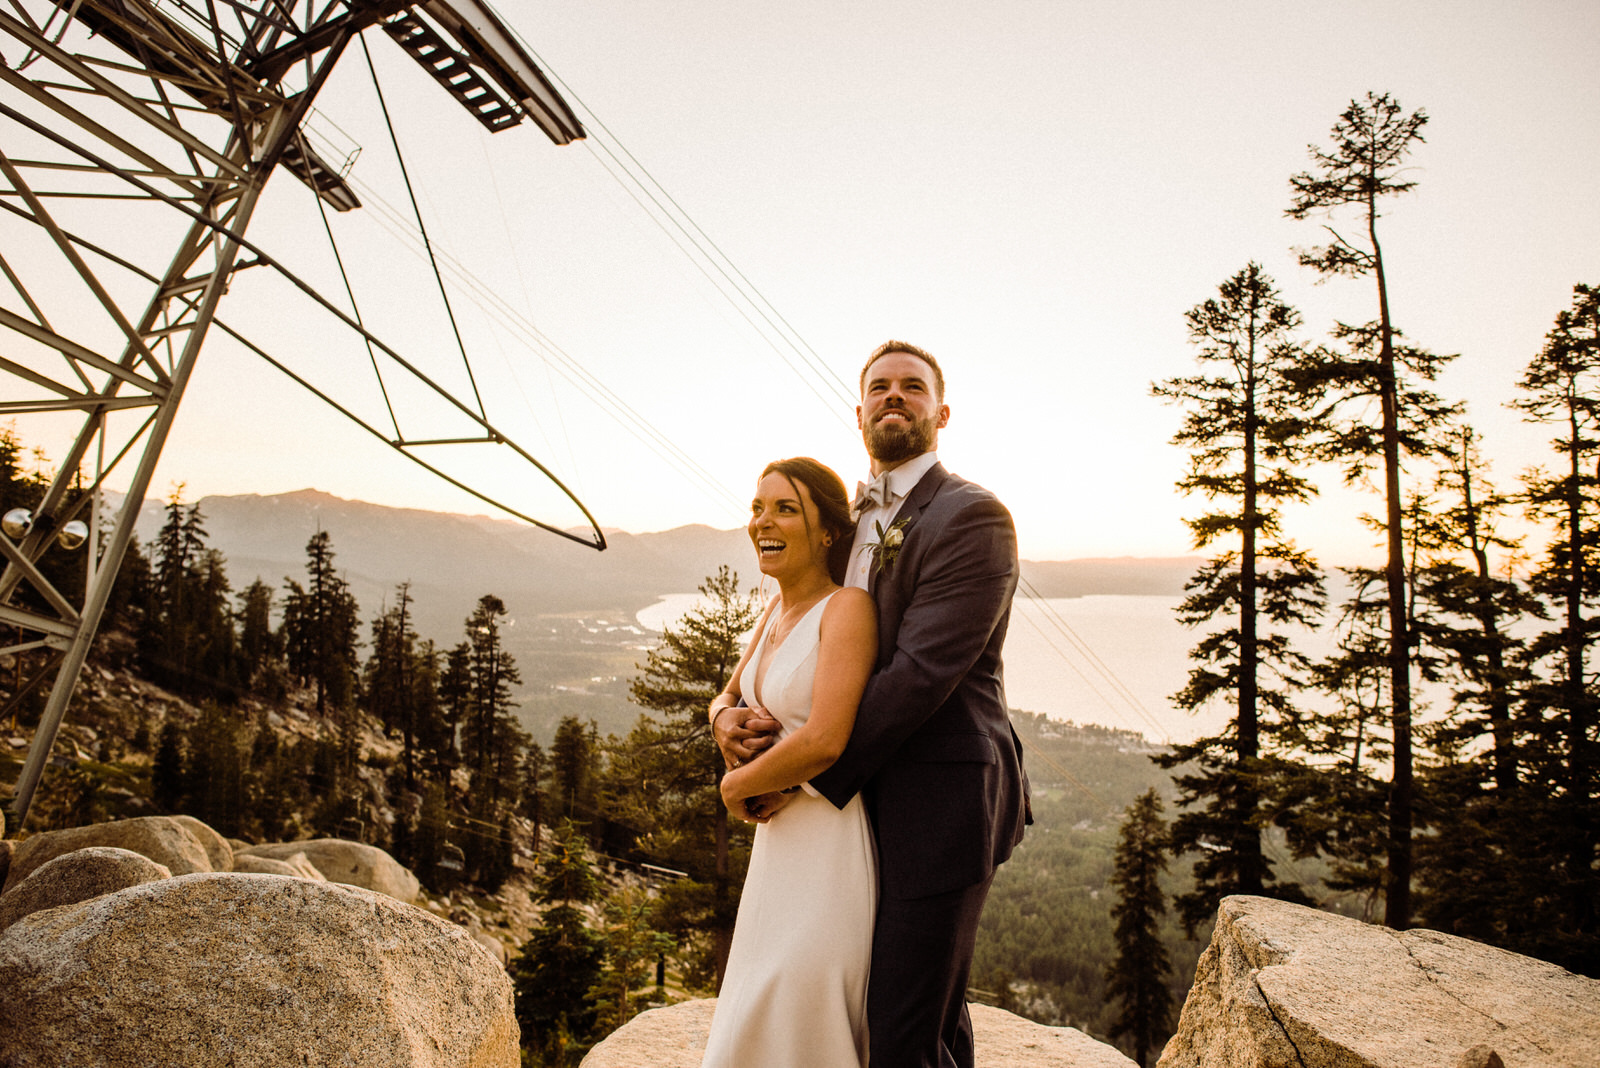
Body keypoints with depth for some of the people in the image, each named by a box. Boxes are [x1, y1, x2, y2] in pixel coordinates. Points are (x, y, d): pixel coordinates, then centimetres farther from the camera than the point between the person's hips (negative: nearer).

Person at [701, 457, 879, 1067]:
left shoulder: (846, 607, -18)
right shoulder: (778, 610, 7)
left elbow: (824, 741, -28)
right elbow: (724, 700, 18)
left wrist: (735, 786, -12)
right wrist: (728, 722, -7)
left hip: (828, 847, -9)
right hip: (779, 837, 9)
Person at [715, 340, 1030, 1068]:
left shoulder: (971, 516, -14)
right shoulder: (850, 521, 12)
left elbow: (920, 673, -22)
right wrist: (731, 714, -9)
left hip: (941, 805, -8)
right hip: (880, 802, 8)